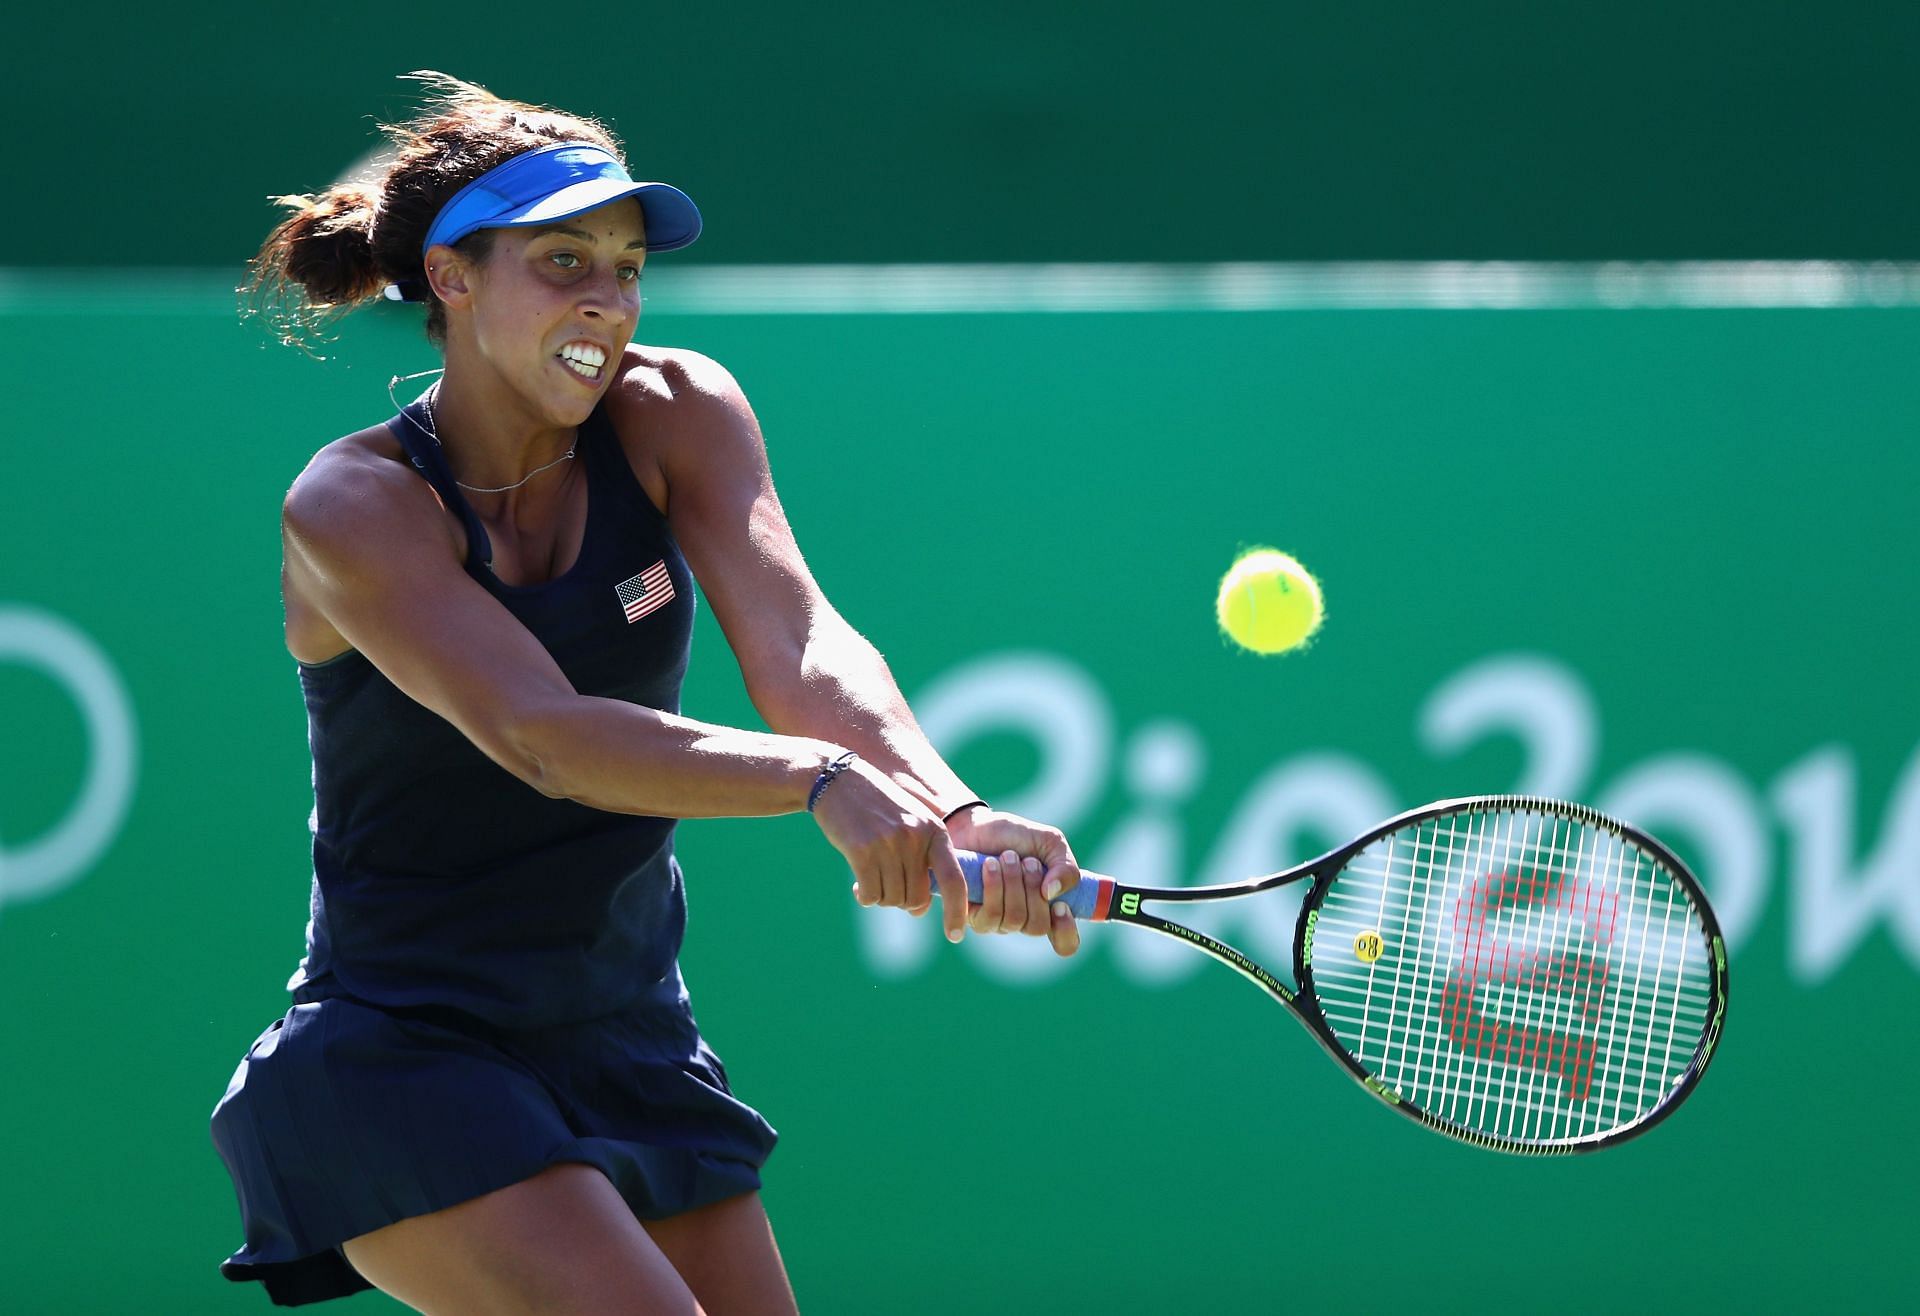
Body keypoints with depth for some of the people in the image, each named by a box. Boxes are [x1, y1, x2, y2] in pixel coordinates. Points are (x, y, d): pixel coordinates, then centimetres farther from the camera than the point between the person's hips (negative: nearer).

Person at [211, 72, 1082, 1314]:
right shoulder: (352, 508, -17)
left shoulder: (675, 413, -5)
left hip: (631, 1039, 6)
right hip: (403, 1059, -6)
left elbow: (797, 644, -21)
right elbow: (536, 733, -32)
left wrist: (952, 811, -42)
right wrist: (821, 780, -47)